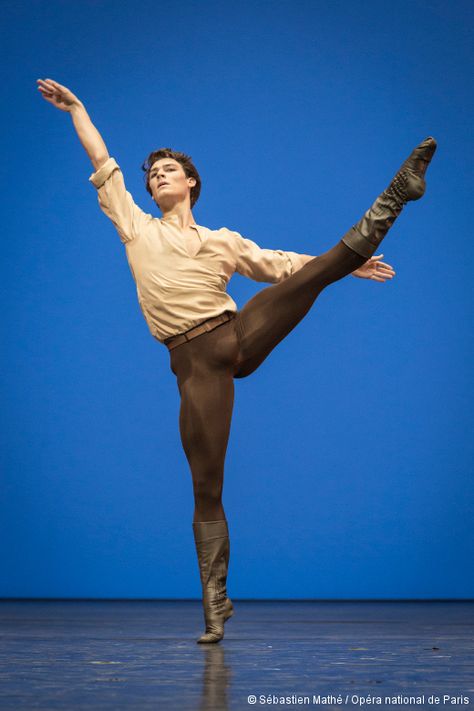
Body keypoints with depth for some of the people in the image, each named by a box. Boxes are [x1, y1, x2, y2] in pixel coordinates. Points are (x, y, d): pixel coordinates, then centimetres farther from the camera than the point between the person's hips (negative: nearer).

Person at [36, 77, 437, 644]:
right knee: (206, 487, -4)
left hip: (241, 336, 1)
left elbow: (283, 264, 22)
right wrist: (76, 108, 27)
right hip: (195, 366, -1)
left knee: (323, 267, -14)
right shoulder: (136, 227, 18)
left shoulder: (222, 241, 20)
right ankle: (215, 602, 2)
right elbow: (102, 162, 22)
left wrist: (349, 265, 19)